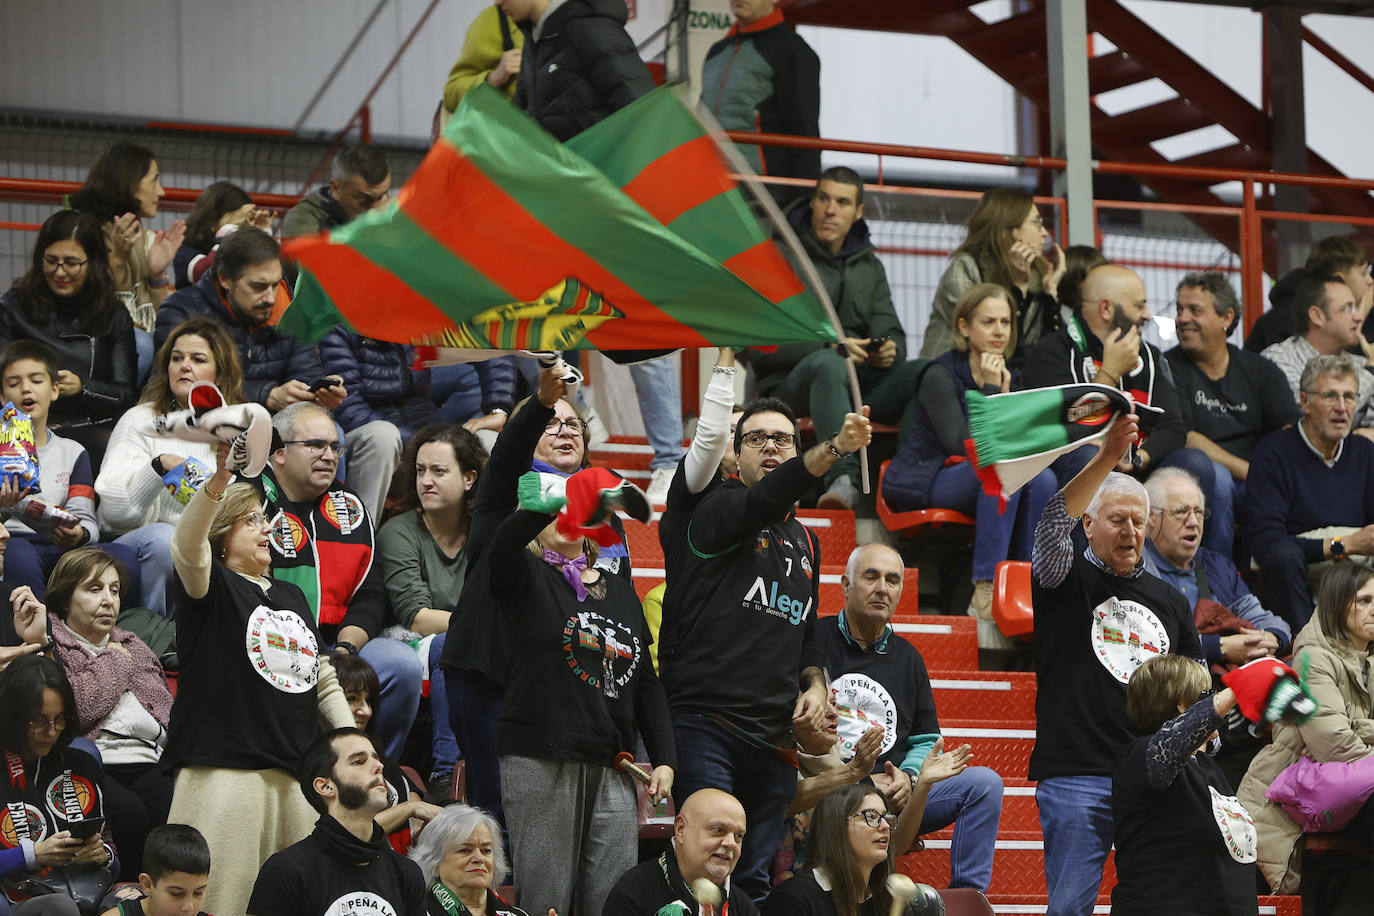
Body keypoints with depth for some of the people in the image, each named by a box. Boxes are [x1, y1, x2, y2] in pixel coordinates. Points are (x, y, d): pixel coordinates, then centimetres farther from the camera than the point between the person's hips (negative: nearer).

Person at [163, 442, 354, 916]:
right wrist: (218, 482, -38)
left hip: (296, 770, 7)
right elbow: (187, 544, -22)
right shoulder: (213, 587, 1)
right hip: (225, 768, -7)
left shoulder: (292, 596, 22)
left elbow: (324, 681, 25)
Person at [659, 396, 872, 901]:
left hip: (775, 738, 7)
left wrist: (815, 683, 9)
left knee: (756, 878, 7)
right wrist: (834, 448, -38)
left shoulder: (805, 542, 21)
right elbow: (764, 501, -24)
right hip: (705, 722, -7)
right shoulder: (715, 510, -1)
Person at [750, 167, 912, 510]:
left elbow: (891, 332, 16)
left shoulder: (869, 266, 22)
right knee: (829, 364, -42)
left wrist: (890, 350, -11)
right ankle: (843, 476, -59)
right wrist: (832, 348, -20)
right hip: (791, 383, -5)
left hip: (861, 381, 5)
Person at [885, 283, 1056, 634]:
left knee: (1042, 478, -23)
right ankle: (985, 590, -37)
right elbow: (960, 442, -21)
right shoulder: (940, 375, -8)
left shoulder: (1010, 377, 12)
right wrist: (989, 390, -17)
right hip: (927, 483, -6)